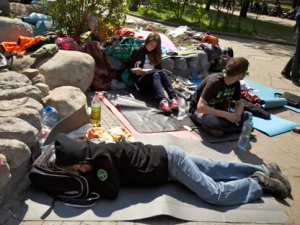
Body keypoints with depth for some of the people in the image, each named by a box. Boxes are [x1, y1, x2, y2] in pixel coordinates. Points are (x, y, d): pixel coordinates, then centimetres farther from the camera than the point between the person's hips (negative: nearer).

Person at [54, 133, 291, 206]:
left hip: (169, 161, -8)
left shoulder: (100, 154, -27)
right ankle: (265, 170, 27)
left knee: (216, 194, -8)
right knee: (219, 169, 16)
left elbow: (112, 191, -25)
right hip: (165, 157, 8)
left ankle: (259, 182, 11)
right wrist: (67, 168, 3)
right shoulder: (89, 150, -2)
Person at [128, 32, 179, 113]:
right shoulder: (137, 51, 3)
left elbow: (159, 68, 15)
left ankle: (173, 98, -50)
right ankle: (162, 101, -61)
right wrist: (135, 70, -18)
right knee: (155, 75, -35)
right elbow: (129, 68, 3)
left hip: (153, 78, 4)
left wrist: (160, 72, -8)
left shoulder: (155, 53, 16)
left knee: (162, 72, -30)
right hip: (141, 80, -4)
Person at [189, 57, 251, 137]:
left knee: (247, 116, -12)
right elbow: (200, 107, -36)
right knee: (211, 119, -42)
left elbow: (239, 104, 5)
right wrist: (226, 114, -38)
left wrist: (237, 115, -20)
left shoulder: (236, 83, -7)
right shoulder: (214, 82, -29)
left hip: (218, 111, 7)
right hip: (199, 111, -7)